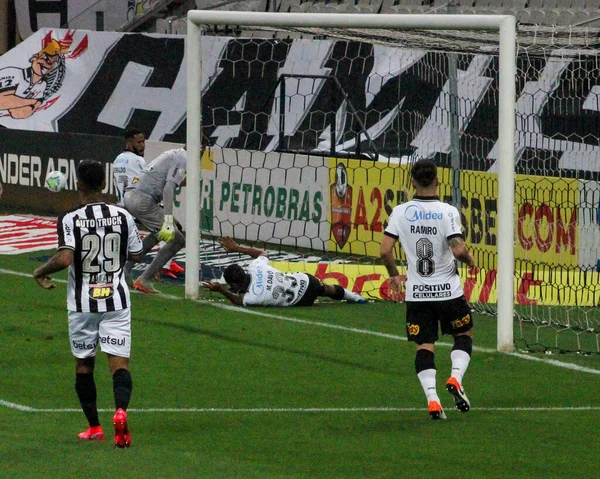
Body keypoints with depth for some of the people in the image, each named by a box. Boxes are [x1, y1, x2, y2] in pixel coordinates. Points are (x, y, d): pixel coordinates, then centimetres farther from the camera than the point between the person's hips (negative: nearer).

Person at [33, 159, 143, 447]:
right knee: (119, 362, -3)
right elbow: (136, 255, 6)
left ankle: (94, 427, 20)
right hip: (116, 299, 1)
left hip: (83, 303, -1)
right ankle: (121, 410, -30)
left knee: (84, 363, 14)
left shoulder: (70, 220, -11)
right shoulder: (123, 217, -2)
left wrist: (41, 272, -4)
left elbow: (64, 258, -23)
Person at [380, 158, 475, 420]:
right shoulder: (448, 212, -11)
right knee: (464, 334, 21)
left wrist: (394, 275, 12)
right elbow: (458, 250, -20)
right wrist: (470, 260, 2)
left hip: (416, 293, 2)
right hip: (448, 289, -2)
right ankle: (456, 378, -2)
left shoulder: (401, 212, -3)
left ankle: (432, 398, -10)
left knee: (424, 346, 7)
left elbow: (385, 251, -6)